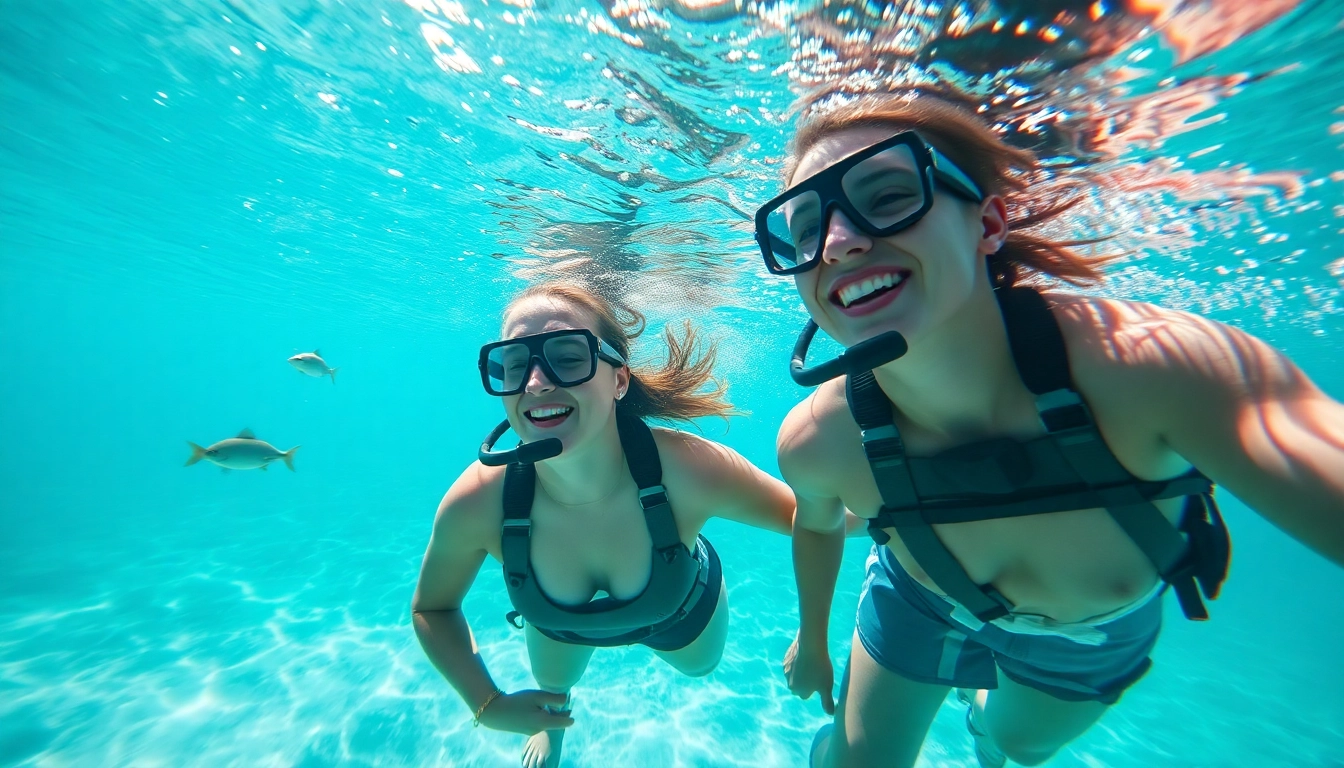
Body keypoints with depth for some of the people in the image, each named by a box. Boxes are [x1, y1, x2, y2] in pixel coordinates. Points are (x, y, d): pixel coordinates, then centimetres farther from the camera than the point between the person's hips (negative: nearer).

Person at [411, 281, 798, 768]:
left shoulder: (689, 472, -44)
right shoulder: (474, 505, -37)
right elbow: (431, 607, -15)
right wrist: (488, 706, -22)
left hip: (683, 615, 0)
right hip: (558, 626, 2)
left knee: (701, 666, 34)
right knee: (553, 688, 36)